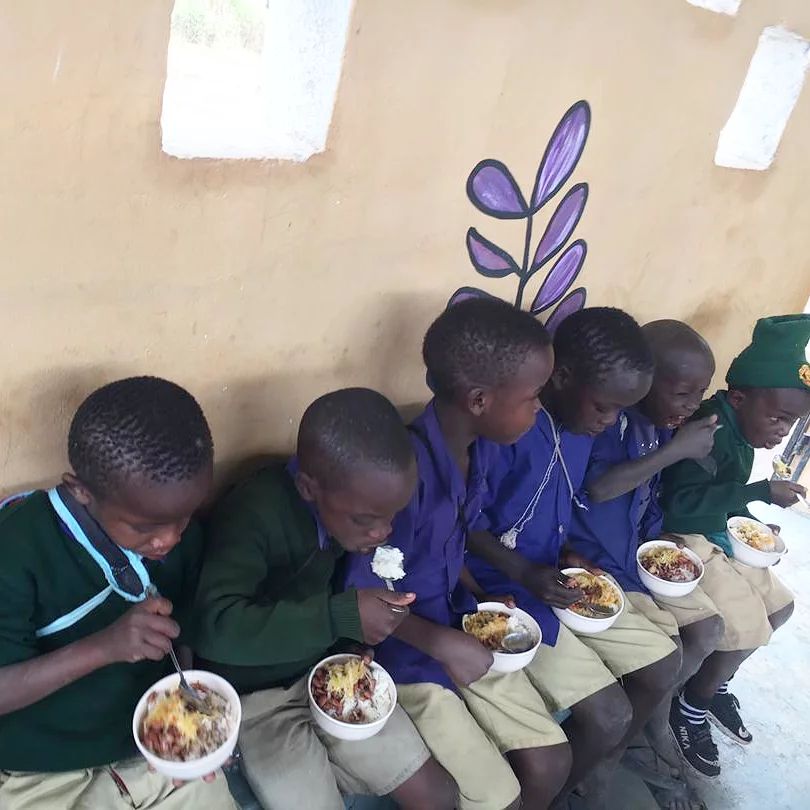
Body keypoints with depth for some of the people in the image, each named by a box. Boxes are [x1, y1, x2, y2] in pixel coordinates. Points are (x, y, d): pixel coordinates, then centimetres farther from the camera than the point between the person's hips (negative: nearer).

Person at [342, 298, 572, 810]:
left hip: (462, 624, 7)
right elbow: (360, 597, -23)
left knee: (551, 765, 4)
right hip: (402, 649, -7)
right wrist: (444, 644, -23)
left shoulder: (483, 446, -7)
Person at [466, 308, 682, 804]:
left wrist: (570, 554, -2)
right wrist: (526, 575, -25)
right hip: (505, 585, -8)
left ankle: (596, 773, 30)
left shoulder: (584, 423, 0)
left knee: (664, 664, 9)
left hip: (558, 572, 9)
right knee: (608, 716, -13)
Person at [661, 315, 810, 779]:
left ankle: (716, 684, 33)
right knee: (746, 627, -15)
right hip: (684, 540, -10)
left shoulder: (740, 432, 4)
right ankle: (691, 708, 11)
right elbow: (681, 504, -34)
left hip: (719, 535, 11)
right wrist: (762, 492, -29)